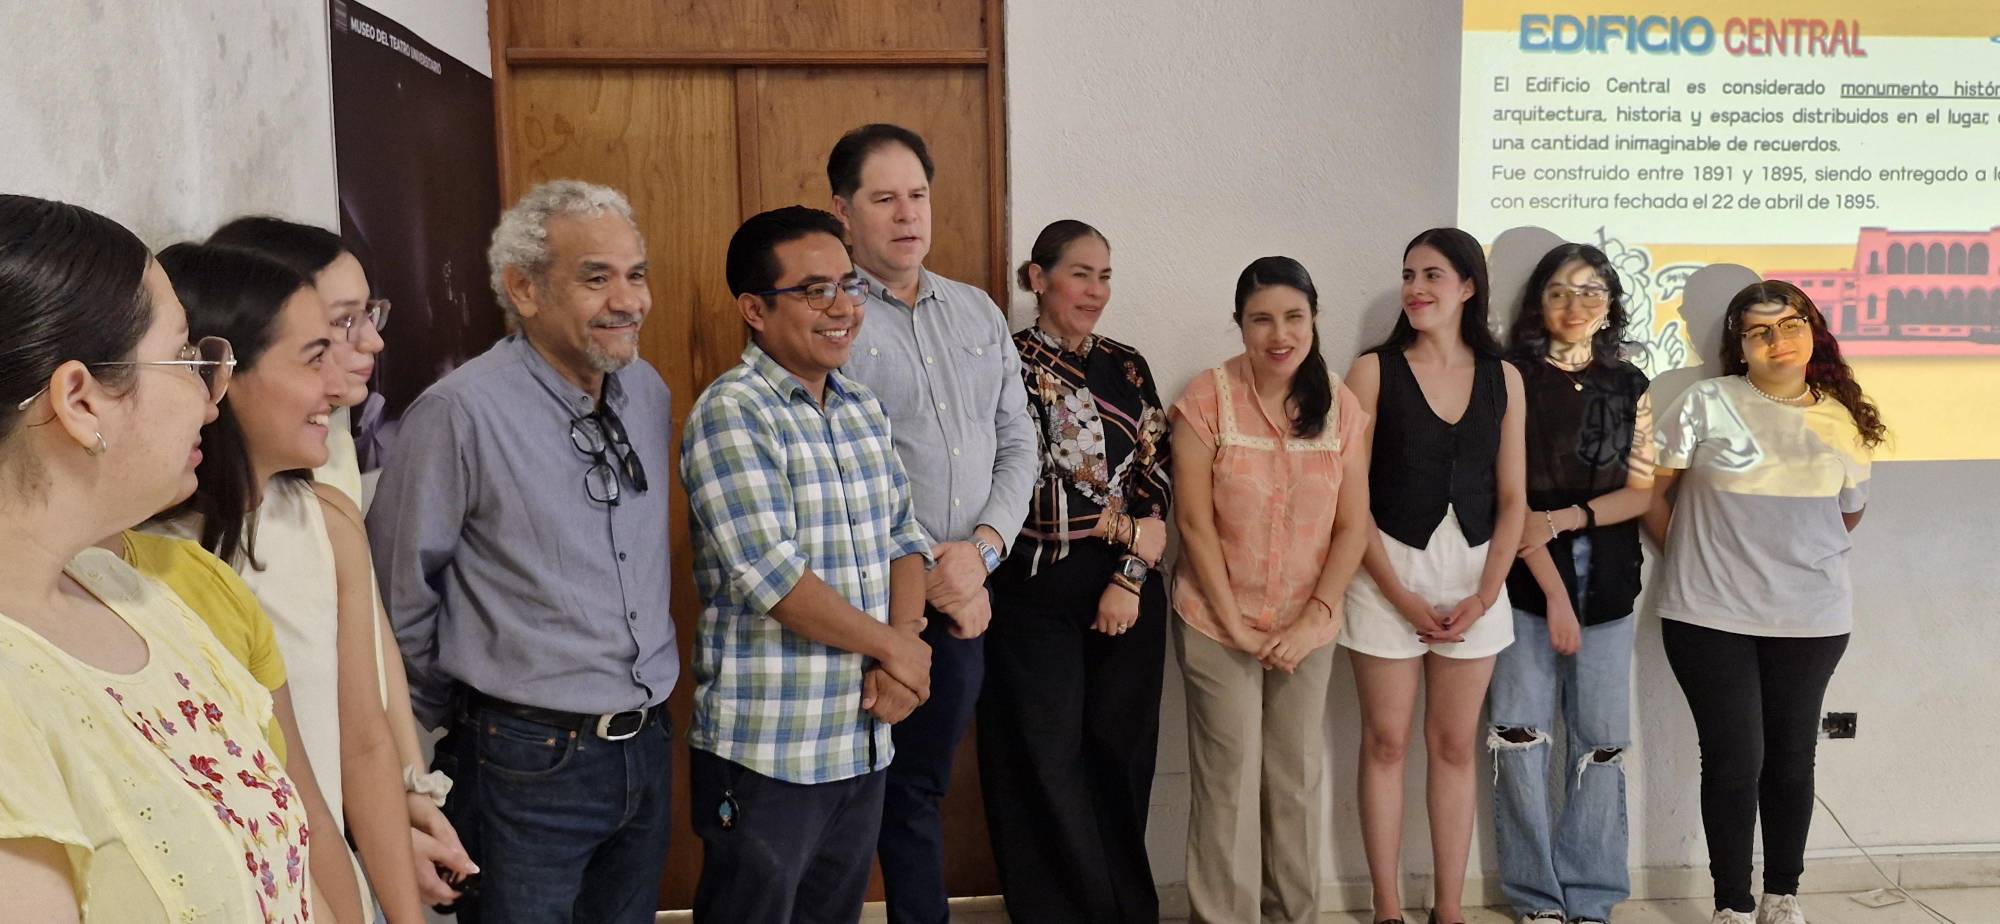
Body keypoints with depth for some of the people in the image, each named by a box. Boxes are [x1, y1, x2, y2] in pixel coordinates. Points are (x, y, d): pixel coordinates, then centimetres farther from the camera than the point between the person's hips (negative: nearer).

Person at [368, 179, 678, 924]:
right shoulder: (462, 412, -17)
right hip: (529, 763, -6)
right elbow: (401, 596, -8)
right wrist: (450, 724, 4)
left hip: (649, 747, 6)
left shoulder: (650, 392, 3)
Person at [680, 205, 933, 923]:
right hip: (765, 755, -7)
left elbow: (904, 535, 11)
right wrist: (891, 647, -11)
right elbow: (772, 576, -22)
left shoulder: (865, 411, 10)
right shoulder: (730, 413, -14)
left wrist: (901, 650, -7)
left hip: (864, 745, 7)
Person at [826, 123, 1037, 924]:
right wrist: (923, 577, -13)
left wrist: (981, 549, -7)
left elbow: (1018, 445, 9)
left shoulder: (978, 314, 10)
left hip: (962, 595, 5)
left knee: (919, 791, 18)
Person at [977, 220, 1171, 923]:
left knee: (1119, 756, 10)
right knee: (1046, 765, 3)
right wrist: (1124, 526, -8)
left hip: (1128, 593, 4)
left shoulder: (1127, 366, 9)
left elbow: (1157, 480, 6)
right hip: (1035, 592, -4)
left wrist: (1131, 578, -4)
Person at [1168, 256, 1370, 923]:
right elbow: (1194, 521, -10)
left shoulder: (1342, 407, 0)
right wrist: (1235, 624, -12)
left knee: (1298, 779, 12)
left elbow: (1352, 526, 0)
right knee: (1229, 782, 1)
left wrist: (1315, 618, -9)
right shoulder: (1207, 400, -10)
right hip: (1218, 624, -3)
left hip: (1307, 627, 3)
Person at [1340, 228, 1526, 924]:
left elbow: (1512, 499, 5)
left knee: (1454, 746, 10)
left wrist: (1483, 596, -6)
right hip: (1389, 572, -2)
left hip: (1474, 579, 3)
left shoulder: (1502, 378, 5)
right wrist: (1402, 597, -11)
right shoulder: (1374, 370, -3)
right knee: (1385, 742, 5)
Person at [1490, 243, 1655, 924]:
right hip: (1525, 579, -3)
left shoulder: (1628, 385, 10)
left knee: (1602, 741, 4)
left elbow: (1643, 491, 8)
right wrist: (1554, 593, -11)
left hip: (1607, 585, 3)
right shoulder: (1514, 377, -1)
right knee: (1521, 738, -3)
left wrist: (1565, 518, -10)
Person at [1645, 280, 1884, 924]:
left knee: (1792, 758, 11)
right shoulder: (1704, 406, -6)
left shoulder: (1842, 421, 5)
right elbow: (1654, 493, 1)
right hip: (1711, 617, -3)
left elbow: (1849, 515, 17)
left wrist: (1795, 559, 13)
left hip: (1811, 621, 3)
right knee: (1734, 761, 1)